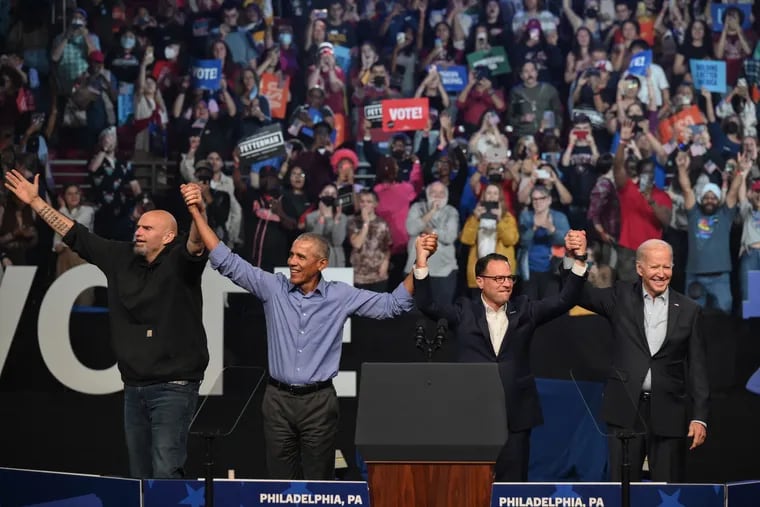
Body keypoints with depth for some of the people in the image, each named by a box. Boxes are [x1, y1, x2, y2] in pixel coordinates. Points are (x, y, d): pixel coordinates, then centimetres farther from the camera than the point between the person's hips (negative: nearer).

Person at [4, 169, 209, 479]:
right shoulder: (122, 257, 9)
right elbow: (76, 236, 16)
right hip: (134, 388, 7)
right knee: (140, 477, 12)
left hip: (174, 387, -7)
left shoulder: (179, 262, -9)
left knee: (166, 475, -14)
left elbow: (196, 244, -30)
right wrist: (36, 203, 17)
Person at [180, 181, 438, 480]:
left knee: (319, 484, 5)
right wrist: (197, 214, -9)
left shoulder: (341, 296, 0)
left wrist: (420, 263, -13)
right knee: (281, 482, 7)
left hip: (319, 401, -1)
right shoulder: (273, 288, 1)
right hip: (278, 399, 1)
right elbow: (227, 262, -1)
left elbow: (392, 304, -2)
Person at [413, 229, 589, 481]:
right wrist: (422, 264, -17)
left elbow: (565, 300, 2)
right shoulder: (464, 313, 5)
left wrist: (579, 260, -11)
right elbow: (427, 305, -5)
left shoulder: (524, 311, 9)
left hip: (515, 415, 1)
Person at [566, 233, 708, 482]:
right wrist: (574, 258, -17)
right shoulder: (621, 298, 4)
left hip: (669, 413, 0)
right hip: (626, 410, 0)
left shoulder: (688, 310, 4)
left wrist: (699, 417, -2)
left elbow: (697, 368, 4)